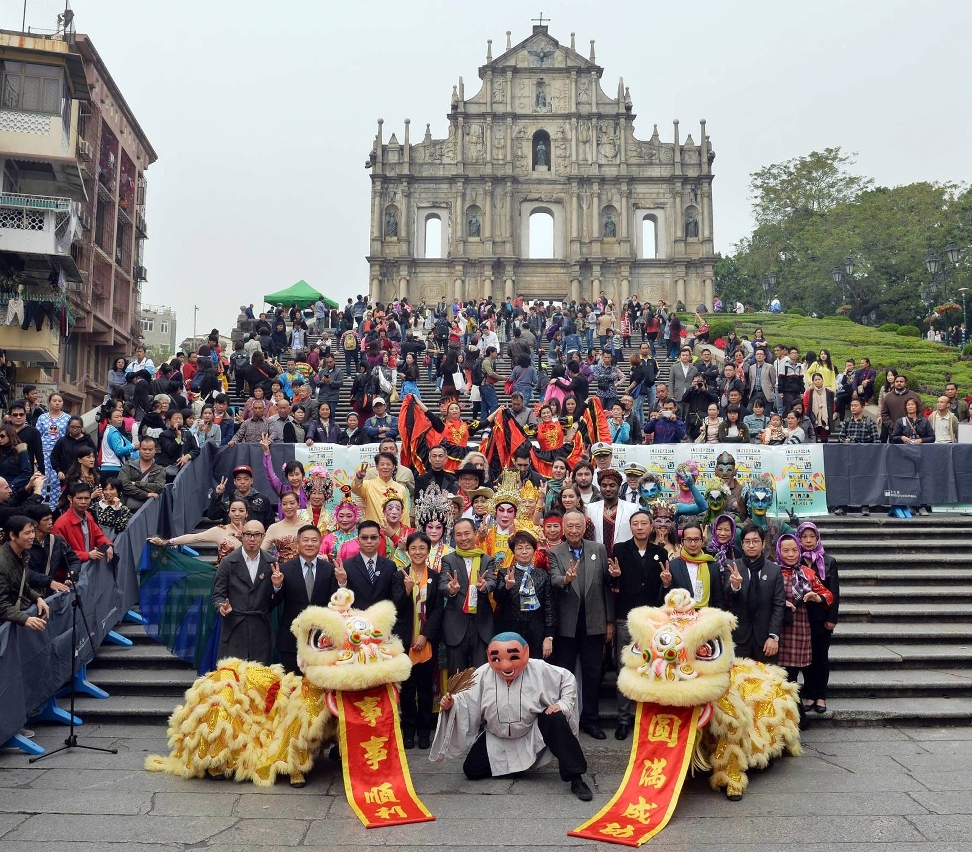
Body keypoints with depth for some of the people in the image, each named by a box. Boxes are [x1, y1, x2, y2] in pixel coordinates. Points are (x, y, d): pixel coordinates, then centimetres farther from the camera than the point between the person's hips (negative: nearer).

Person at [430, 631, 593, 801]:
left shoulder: (539, 670, -21)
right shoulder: (482, 675, -19)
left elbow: (567, 679, -8)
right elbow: (467, 701, -10)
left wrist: (563, 704, -20)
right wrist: (451, 704, -30)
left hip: (533, 733, -2)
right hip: (497, 738, 2)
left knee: (555, 719, -32)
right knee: (472, 770, -7)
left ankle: (575, 778, -24)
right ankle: (508, 765, 25)